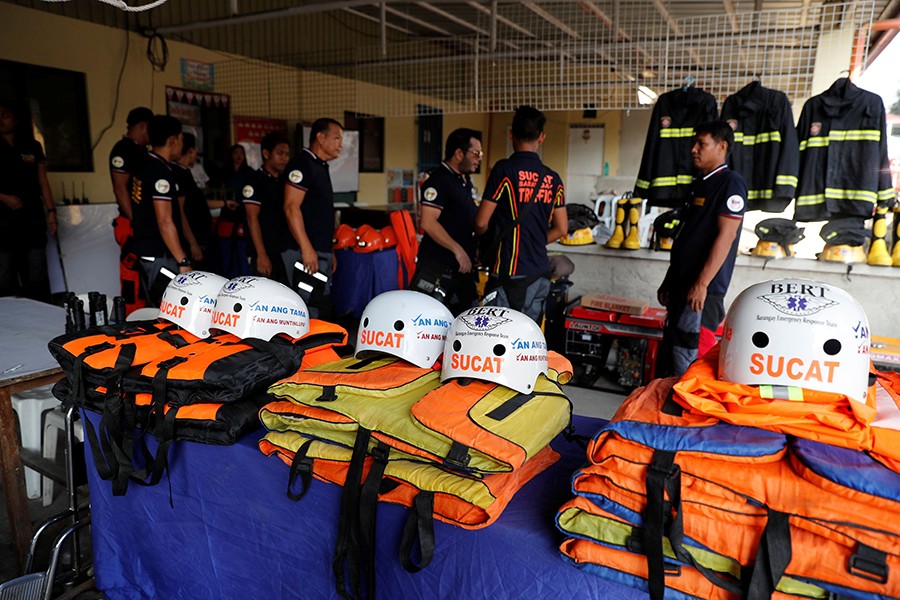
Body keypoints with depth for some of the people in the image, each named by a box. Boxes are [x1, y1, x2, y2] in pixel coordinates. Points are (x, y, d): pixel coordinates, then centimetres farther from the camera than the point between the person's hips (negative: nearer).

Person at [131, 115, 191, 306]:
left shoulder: (144, 166, 13)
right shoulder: (161, 173, -16)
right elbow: (165, 222, -21)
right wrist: (183, 261, -19)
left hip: (145, 250, 10)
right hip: (160, 256, -10)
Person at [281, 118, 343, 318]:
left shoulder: (320, 166, 20)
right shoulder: (302, 164, -10)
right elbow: (291, 208, -19)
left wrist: (329, 251, 22)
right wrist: (307, 249, -24)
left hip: (320, 252, 10)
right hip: (305, 252, -10)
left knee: (322, 305, 12)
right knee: (309, 310, -10)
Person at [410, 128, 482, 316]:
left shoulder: (466, 180, 15)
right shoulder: (438, 180, -14)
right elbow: (428, 223, -22)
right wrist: (457, 250, -21)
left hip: (463, 264, 9)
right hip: (439, 266, -9)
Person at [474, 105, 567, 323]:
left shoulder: (505, 169, -10)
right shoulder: (553, 179, 6)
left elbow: (481, 223, -8)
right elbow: (561, 229, 11)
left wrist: (487, 238, 13)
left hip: (508, 273, -6)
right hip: (539, 274, 6)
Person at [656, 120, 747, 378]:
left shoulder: (730, 183, -9)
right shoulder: (699, 183, 18)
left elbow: (725, 236, -17)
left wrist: (701, 284, -21)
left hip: (703, 290, -9)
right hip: (682, 285, 9)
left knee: (690, 360, -8)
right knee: (670, 354, 14)